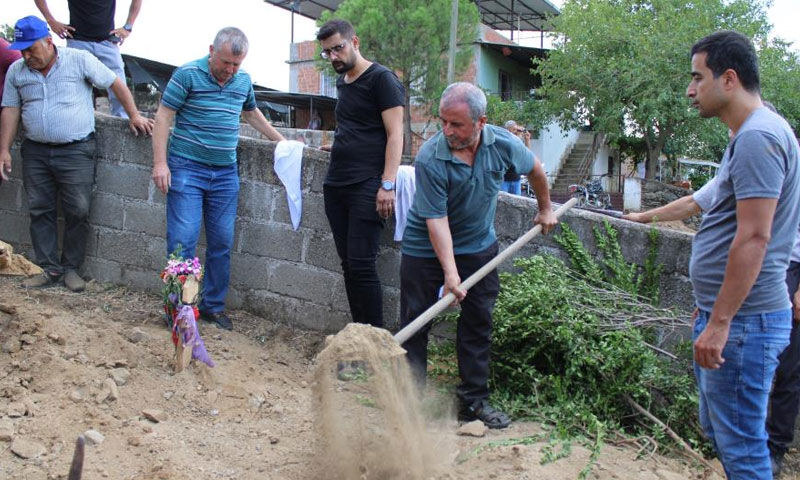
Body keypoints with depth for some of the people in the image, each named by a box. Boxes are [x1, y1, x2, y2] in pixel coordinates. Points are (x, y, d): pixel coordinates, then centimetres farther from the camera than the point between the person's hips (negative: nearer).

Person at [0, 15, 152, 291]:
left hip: (76, 152, -4)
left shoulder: (79, 60, -4)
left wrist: (134, 116, -4)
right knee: (40, 212, 4)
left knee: (78, 212, -3)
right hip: (36, 152, 4)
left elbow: (115, 84, -1)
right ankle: (51, 270, 12)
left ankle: (71, 268, 11)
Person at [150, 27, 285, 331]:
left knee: (222, 243, 6)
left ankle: (213, 306, 17)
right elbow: (163, 116, -7)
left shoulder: (243, 81, 9)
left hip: (226, 173, 5)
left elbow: (251, 113, 29)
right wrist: (159, 162, -14)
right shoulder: (188, 74, -7)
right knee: (183, 240, -8)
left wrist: (280, 140, 29)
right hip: (187, 169, -5)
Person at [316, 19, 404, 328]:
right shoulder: (342, 82, 19)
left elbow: (394, 135, -11)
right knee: (348, 264, 6)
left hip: (367, 187, -8)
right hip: (335, 184, 8)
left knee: (361, 265, -12)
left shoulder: (381, 79, -4)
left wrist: (387, 185, -18)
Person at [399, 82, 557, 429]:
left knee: (479, 323, 5)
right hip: (426, 249, -3)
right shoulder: (429, 159, -26)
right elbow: (436, 220, -27)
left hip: (479, 246, 3)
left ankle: (474, 402, 16)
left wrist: (545, 209, 20)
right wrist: (450, 272, -34)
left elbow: (535, 168, 8)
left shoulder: (502, 144, -14)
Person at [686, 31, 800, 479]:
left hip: (744, 321, -11)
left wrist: (720, 322, -23)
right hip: (726, 313, 11)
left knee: (740, 442, -1)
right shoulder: (751, 134, 15)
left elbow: (754, 238, -24)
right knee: (719, 428, 20)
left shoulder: (758, 137, -18)